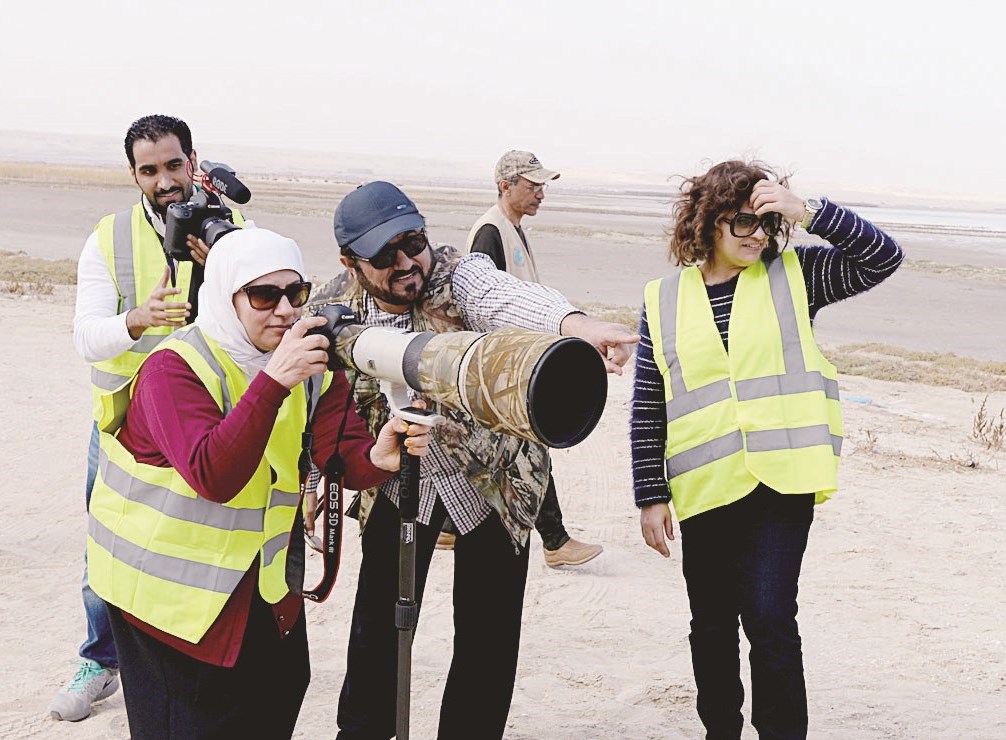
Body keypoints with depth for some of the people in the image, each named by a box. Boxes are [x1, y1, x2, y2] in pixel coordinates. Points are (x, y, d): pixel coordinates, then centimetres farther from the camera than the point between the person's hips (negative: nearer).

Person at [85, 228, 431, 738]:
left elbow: (344, 458, -15)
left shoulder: (313, 361, -4)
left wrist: (378, 457, -39)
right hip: (169, 581, -6)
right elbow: (213, 477, -38)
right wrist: (273, 380, -46)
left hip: (265, 575, 6)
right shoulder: (175, 368, -24)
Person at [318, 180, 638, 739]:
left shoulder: (459, 276, -20)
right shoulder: (335, 312, -10)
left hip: (492, 478, -2)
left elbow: (506, 298, -43)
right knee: (378, 625, 7)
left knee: (489, 636, 3)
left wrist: (574, 324, -64)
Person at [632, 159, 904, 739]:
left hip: (782, 481, -2)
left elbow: (883, 257, -4)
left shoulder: (793, 276, 3)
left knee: (769, 617, -10)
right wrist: (651, 495, 2)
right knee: (712, 626, 13)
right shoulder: (665, 300, 4)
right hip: (704, 489, 2)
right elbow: (647, 407, 5)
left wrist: (808, 211, -13)